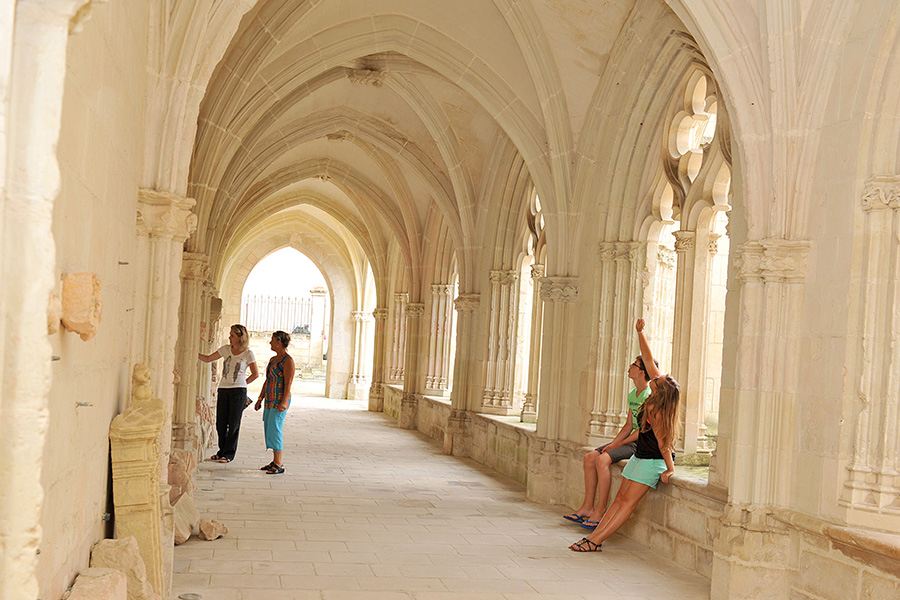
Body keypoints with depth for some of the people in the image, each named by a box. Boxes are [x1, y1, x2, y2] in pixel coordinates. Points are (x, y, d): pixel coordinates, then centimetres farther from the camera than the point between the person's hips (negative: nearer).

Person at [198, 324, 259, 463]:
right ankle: (222, 451, 20)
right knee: (220, 423, 5)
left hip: (238, 391, -4)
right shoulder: (226, 349, 8)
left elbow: (255, 374, 4)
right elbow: (207, 359, 10)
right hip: (223, 390, 4)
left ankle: (229, 454, 10)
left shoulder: (248, 353, -3)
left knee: (233, 424, 0)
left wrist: (242, 383, 1)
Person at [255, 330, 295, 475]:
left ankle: (279, 464, -10)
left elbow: (288, 383, -17)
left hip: (280, 400, -9)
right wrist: (260, 399, 20)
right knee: (269, 429, 8)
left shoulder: (288, 360, -10)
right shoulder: (273, 360, 17)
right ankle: (275, 462, 14)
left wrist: (284, 402, -25)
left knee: (275, 429, -13)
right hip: (270, 400, 9)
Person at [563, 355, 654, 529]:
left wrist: (619, 443, -14)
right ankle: (588, 507, 0)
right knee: (590, 457, -3)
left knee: (602, 459, -26)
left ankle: (600, 511, -19)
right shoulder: (632, 394, 14)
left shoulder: (650, 395, -15)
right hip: (631, 441, 9)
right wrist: (612, 444, 3)